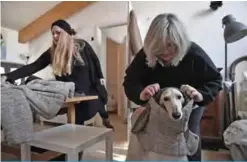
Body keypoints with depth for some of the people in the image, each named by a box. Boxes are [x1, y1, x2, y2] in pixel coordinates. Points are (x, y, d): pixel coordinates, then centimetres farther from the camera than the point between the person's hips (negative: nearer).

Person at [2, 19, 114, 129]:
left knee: (98, 103, 20)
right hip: (73, 93, 1)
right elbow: (33, 66, -13)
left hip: (91, 88, 0)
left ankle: (105, 119, 52)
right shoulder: (52, 52, -9)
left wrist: (100, 78, 3)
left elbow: (95, 60, 0)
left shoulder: (82, 45, -13)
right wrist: (8, 76, -22)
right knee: (77, 122, 4)